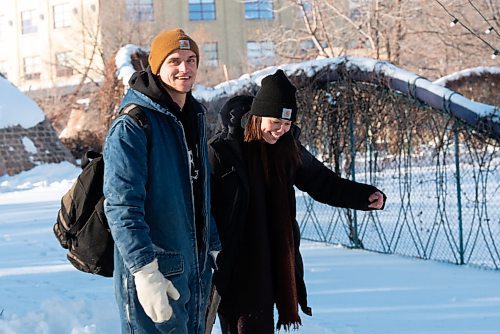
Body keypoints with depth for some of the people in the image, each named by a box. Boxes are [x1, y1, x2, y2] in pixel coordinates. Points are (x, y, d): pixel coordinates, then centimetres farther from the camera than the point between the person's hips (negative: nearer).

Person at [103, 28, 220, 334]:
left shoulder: (195, 118, 12)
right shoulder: (132, 127, -15)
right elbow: (122, 207, -21)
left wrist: (214, 248, 20)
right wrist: (145, 271, -28)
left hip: (197, 268, 8)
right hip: (155, 273, -8)